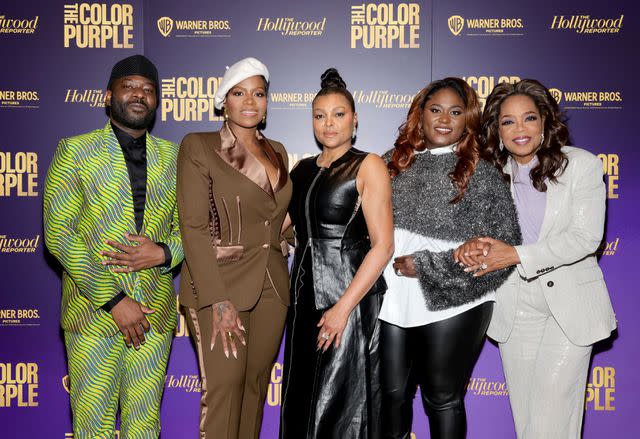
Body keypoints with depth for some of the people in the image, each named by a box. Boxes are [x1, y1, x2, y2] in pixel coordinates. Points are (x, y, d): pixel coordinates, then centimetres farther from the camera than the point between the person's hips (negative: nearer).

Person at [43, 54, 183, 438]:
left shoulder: (172, 157, 9)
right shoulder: (75, 152, -1)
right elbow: (58, 234, -8)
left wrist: (163, 253, -12)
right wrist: (114, 301, -13)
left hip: (156, 314, 3)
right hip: (94, 311, -2)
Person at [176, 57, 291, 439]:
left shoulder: (277, 152, 12)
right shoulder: (198, 147, -5)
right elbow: (194, 228, -12)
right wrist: (219, 301, -17)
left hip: (272, 288, 6)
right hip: (220, 285, -5)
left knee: (256, 385, 12)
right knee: (224, 388, -6)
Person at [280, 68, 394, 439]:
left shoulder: (368, 166, -6)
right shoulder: (302, 169, 12)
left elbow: (383, 246, -13)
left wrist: (343, 308, -17)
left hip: (350, 299, -6)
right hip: (305, 297, 6)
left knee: (341, 403, 4)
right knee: (301, 400, 13)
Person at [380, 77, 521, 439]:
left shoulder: (482, 175, -4)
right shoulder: (393, 164, 7)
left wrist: (426, 266, -14)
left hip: (450, 305, -3)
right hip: (391, 301, 3)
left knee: (442, 399, 12)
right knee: (391, 394, 16)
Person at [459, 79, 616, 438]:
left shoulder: (582, 165, -7)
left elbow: (585, 238, -14)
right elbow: (483, 231, 8)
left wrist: (517, 255, -21)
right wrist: (477, 250, -17)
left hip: (569, 301, -3)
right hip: (514, 304, 4)